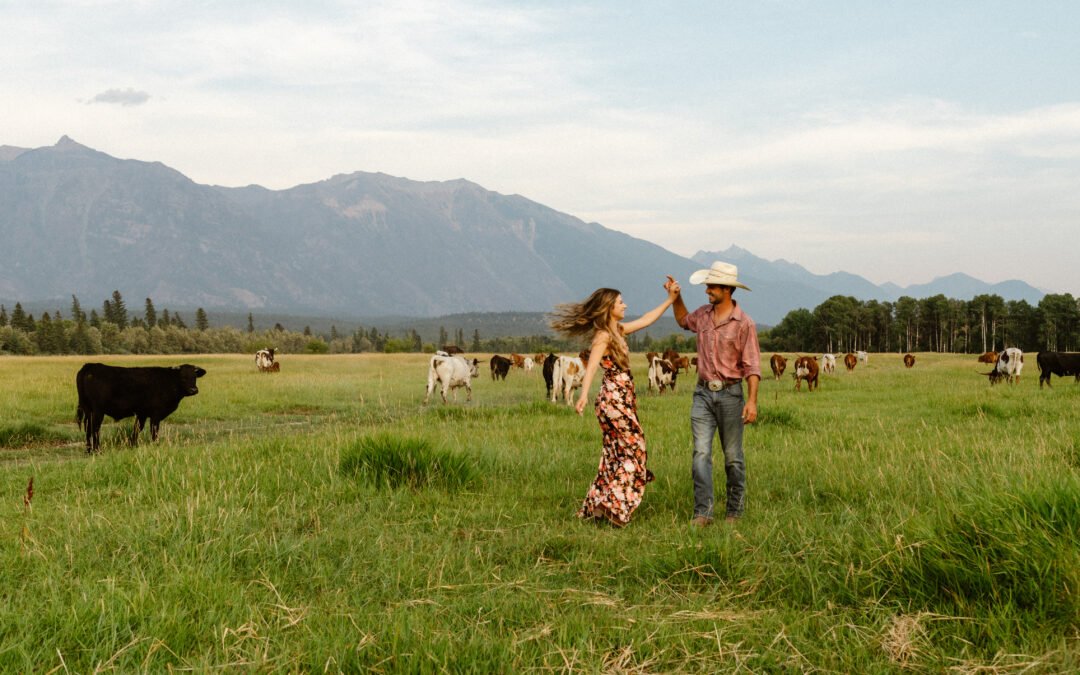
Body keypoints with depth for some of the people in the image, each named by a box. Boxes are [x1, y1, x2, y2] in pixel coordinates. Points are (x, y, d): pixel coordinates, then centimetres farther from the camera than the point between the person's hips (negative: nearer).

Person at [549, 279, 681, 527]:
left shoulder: (618, 330, 12)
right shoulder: (603, 336, -15)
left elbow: (646, 320, 23)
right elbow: (591, 366, -29)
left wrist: (670, 299, 21)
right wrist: (584, 394, -44)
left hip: (623, 397, 9)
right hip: (614, 398, -9)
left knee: (615, 455, 12)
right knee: (633, 451, -6)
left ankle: (596, 506, 17)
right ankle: (614, 506, -6)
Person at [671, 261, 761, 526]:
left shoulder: (744, 323, -9)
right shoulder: (703, 314, 7)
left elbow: (752, 366, -11)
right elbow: (683, 320, 33)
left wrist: (752, 400, -20)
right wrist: (676, 297, 18)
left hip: (730, 394, -4)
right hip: (703, 392, 4)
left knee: (733, 456, 7)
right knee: (701, 453, -8)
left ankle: (734, 511, 19)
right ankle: (702, 512, -10)